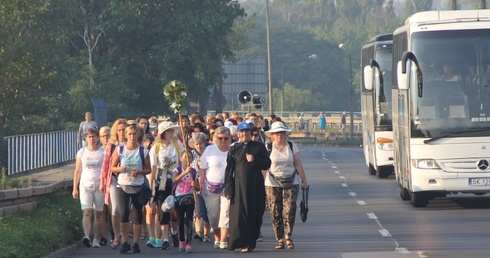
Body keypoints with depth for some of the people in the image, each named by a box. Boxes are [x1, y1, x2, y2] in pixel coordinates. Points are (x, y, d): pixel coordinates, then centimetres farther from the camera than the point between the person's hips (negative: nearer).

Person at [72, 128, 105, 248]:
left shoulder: (103, 152, 5)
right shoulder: (82, 152, 8)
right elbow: (77, 171, 10)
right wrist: (75, 188, 6)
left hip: (100, 186, 0)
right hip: (85, 186, 0)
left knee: (99, 214, 1)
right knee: (87, 212, -16)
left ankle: (96, 240, 6)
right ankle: (87, 237, -30)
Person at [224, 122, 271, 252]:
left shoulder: (259, 147, 9)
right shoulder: (233, 149, 8)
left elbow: (267, 164, 5)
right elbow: (229, 170, 5)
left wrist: (254, 160, -12)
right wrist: (228, 189, -3)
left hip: (256, 185, 1)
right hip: (239, 185, -1)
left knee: (255, 213, 1)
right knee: (240, 213, -7)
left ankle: (252, 241, 9)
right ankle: (244, 243, -4)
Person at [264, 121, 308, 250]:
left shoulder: (292, 147, 7)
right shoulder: (268, 148, 1)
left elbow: (298, 165, 8)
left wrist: (304, 181, 8)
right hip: (272, 185, -1)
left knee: (289, 211, -10)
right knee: (275, 213, 0)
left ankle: (288, 238, -5)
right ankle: (279, 239, 6)